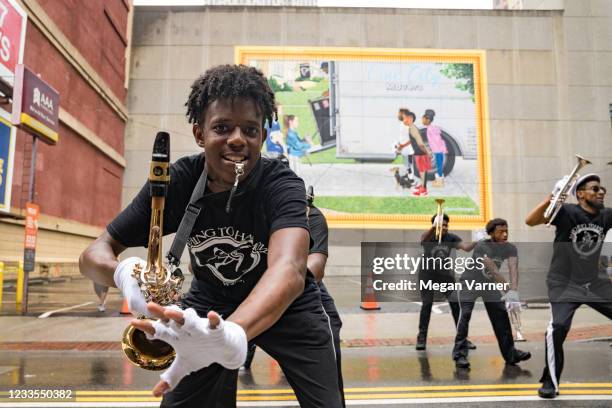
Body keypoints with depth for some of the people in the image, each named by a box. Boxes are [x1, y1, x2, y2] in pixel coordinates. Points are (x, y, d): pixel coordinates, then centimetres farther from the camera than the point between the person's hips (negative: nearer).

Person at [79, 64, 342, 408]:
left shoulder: (282, 184, -28)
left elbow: (289, 270, -46)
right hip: (210, 305, 2)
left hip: (285, 305, -1)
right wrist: (123, 273, -39)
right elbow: (96, 252, -15)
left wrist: (232, 334, -66)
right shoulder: (176, 181, -18)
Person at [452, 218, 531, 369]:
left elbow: (513, 268, -31)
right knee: (465, 315, -16)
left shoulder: (510, 248, -14)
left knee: (501, 316, 3)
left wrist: (514, 290, -47)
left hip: (489, 284, 5)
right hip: (470, 283, -5)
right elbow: (493, 269, -38)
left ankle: (510, 354, 15)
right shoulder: (481, 246, -28)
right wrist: (508, 290, -45)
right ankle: (460, 355, -11)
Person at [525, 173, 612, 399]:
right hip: (564, 284, -6)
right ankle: (551, 382, -3)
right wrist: (552, 196, -37)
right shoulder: (566, 212, -14)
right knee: (558, 328, -22)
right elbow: (530, 221, -26)